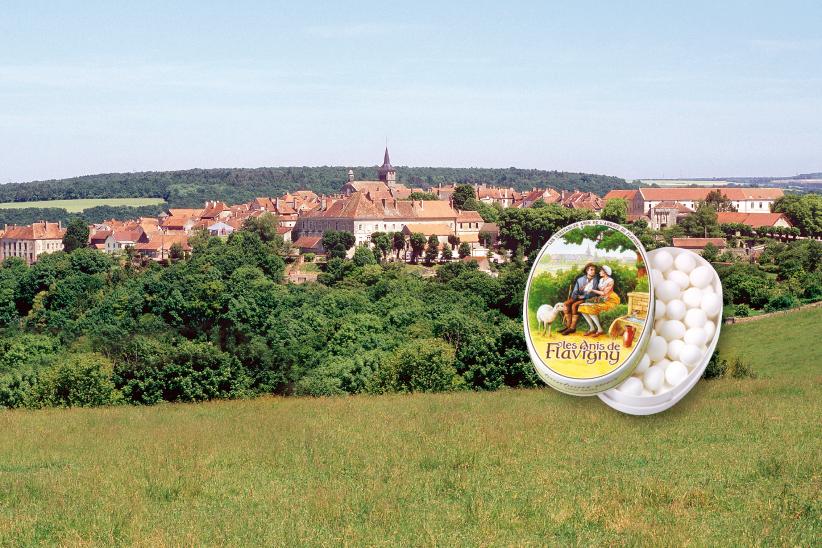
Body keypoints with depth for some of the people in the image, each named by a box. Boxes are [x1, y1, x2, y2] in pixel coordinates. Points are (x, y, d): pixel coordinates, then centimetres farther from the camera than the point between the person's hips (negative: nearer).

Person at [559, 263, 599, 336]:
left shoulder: (596, 281, 1)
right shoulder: (580, 279, 11)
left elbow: (593, 294, -5)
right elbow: (575, 291, 10)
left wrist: (583, 296, -13)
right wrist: (573, 298, -11)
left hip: (587, 299, -4)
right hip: (578, 297, 4)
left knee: (574, 305, -32)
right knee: (566, 303, -24)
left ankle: (573, 327, -27)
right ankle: (568, 326, -22)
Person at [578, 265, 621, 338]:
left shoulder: (610, 281, -11)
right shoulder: (601, 280, 14)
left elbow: (604, 293, -16)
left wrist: (592, 290, -11)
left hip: (609, 300, -8)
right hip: (601, 299, 8)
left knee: (591, 309, -31)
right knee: (583, 307, -11)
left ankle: (600, 329, -22)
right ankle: (592, 328, -8)